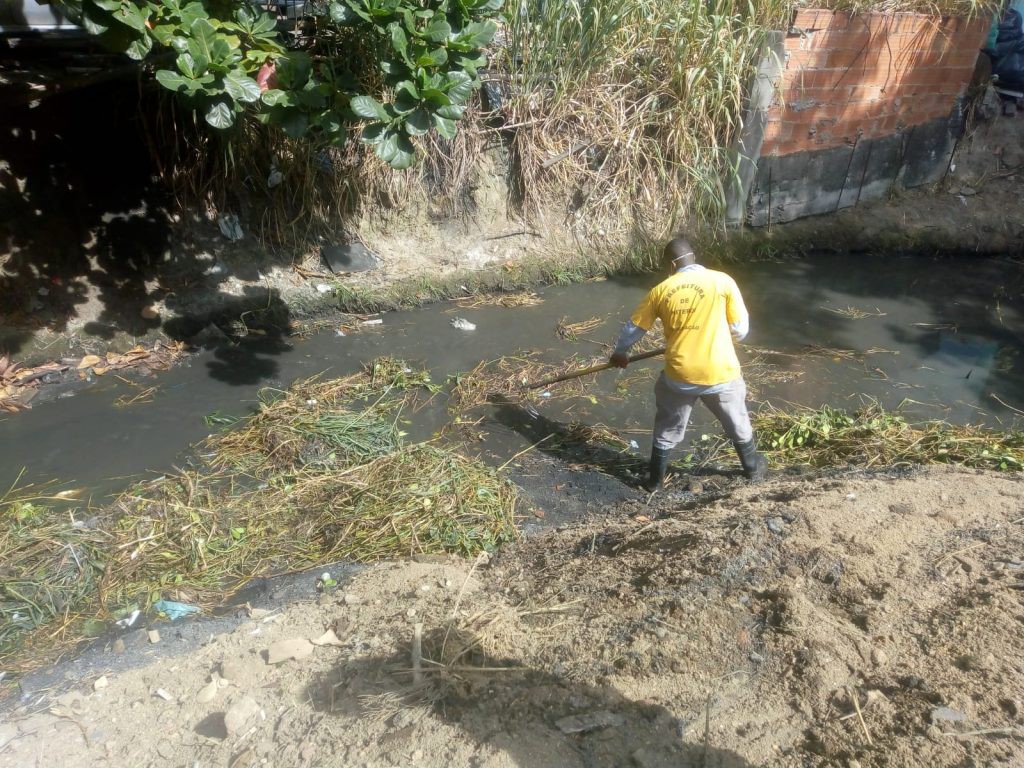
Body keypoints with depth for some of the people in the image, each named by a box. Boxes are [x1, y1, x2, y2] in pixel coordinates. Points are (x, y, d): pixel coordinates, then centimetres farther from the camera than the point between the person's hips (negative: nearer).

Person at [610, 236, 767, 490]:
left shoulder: (661, 290, -1)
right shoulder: (722, 281, -8)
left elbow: (633, 327, 9)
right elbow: (741, 328, -1)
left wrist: (619, 353, 28)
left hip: (679, 375, 1)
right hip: (720, 373, -1)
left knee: (667, 429, 22)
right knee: (738, 424, 24)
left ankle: (655, 479, 33)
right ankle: (753, 468, 43)